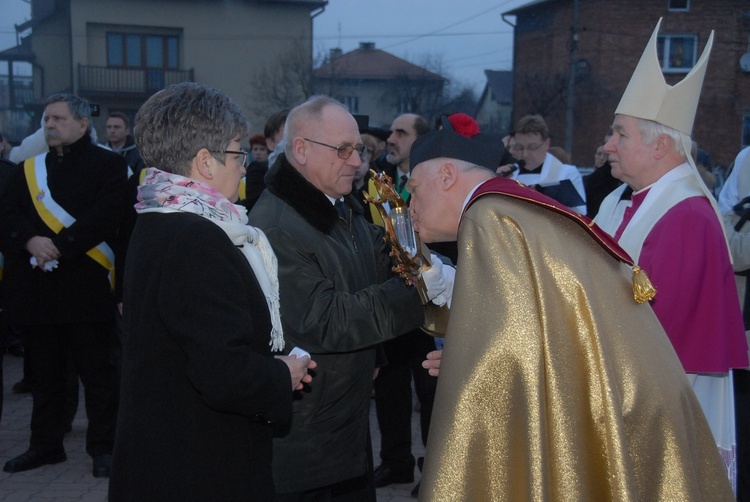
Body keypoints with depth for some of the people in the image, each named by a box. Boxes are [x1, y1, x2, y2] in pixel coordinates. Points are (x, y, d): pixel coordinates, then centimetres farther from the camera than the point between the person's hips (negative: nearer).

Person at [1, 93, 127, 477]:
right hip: (36, 285, 5)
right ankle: (45, 444, 26)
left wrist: (59, 246, -17)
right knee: (45, 371, 14)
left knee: (97, 371, 2)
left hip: (86, 286, -5)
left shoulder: (108, 164, 0)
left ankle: (103, 447, 13)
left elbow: (106, 215, -13)